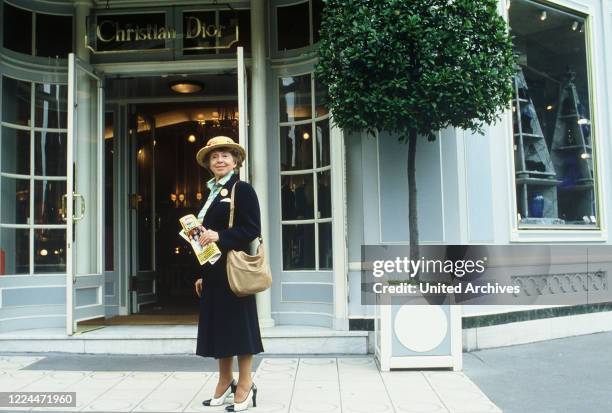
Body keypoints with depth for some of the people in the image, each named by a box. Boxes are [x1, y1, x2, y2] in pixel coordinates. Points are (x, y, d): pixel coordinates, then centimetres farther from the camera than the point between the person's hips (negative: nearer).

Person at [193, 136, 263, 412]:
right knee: (218, 324, 11)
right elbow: (207, 236, 17)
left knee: (239, 324, -2)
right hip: (213, 271, 8)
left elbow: (252, 229, -14)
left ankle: (245, 385, 8)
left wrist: (219, 236, -22)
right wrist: (202, 274, 14)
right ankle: (225, 381, 23)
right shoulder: (212, 194, 16)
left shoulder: (243, 190, -6)